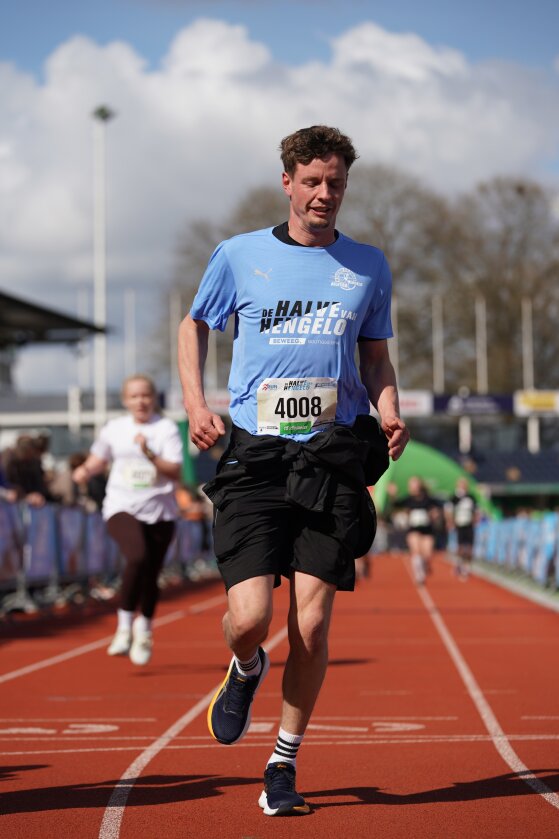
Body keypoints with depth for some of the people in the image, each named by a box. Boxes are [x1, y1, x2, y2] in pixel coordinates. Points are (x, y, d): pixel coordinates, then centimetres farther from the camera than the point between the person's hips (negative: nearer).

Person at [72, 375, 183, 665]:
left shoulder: (166, 428, -2)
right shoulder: (114, 429, 6)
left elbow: (175, 472, -11)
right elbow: (98, 458, 21)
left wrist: (150, 455, -26)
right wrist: (86, 470, 0)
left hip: (159, 512, 0)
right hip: (122, 508, 0)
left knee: (150, 576, 8)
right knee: (137, 557, -28)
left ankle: (145, 629, 36)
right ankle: (125, 625, -18)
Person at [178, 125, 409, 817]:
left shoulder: (368, 266, 12)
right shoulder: (239, 256, 7)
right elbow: (195, 325, 21)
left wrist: (389, 412, 2)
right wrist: (195, 402, 6)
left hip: (334, 457, 1)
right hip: (254, 455, -1)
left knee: (311, 625, -4)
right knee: (249, 618, -13)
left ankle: (284, 765, 14)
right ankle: (246, 670, 26)